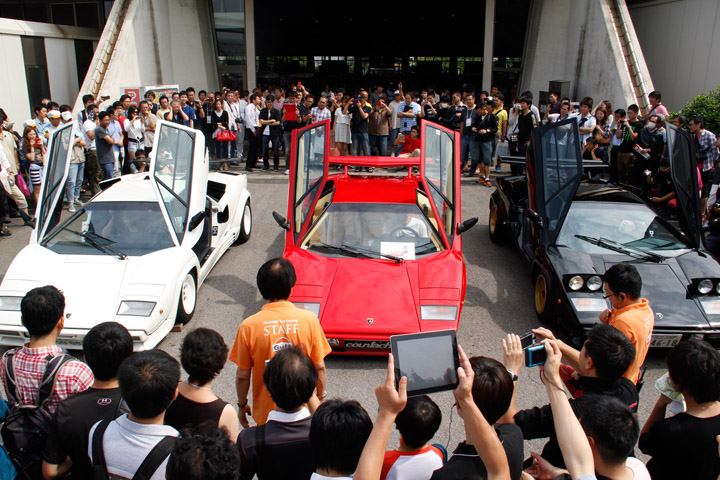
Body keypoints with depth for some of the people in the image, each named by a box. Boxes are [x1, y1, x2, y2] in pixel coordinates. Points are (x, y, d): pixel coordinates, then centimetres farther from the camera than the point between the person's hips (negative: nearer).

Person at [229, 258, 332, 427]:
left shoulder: (248, 327, -18)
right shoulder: (309, 319, -16)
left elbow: (242, 375, -8)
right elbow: (319, 367, -7)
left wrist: (242, 405, 9)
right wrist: (321, 398, 9)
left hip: (266, 413, 0)